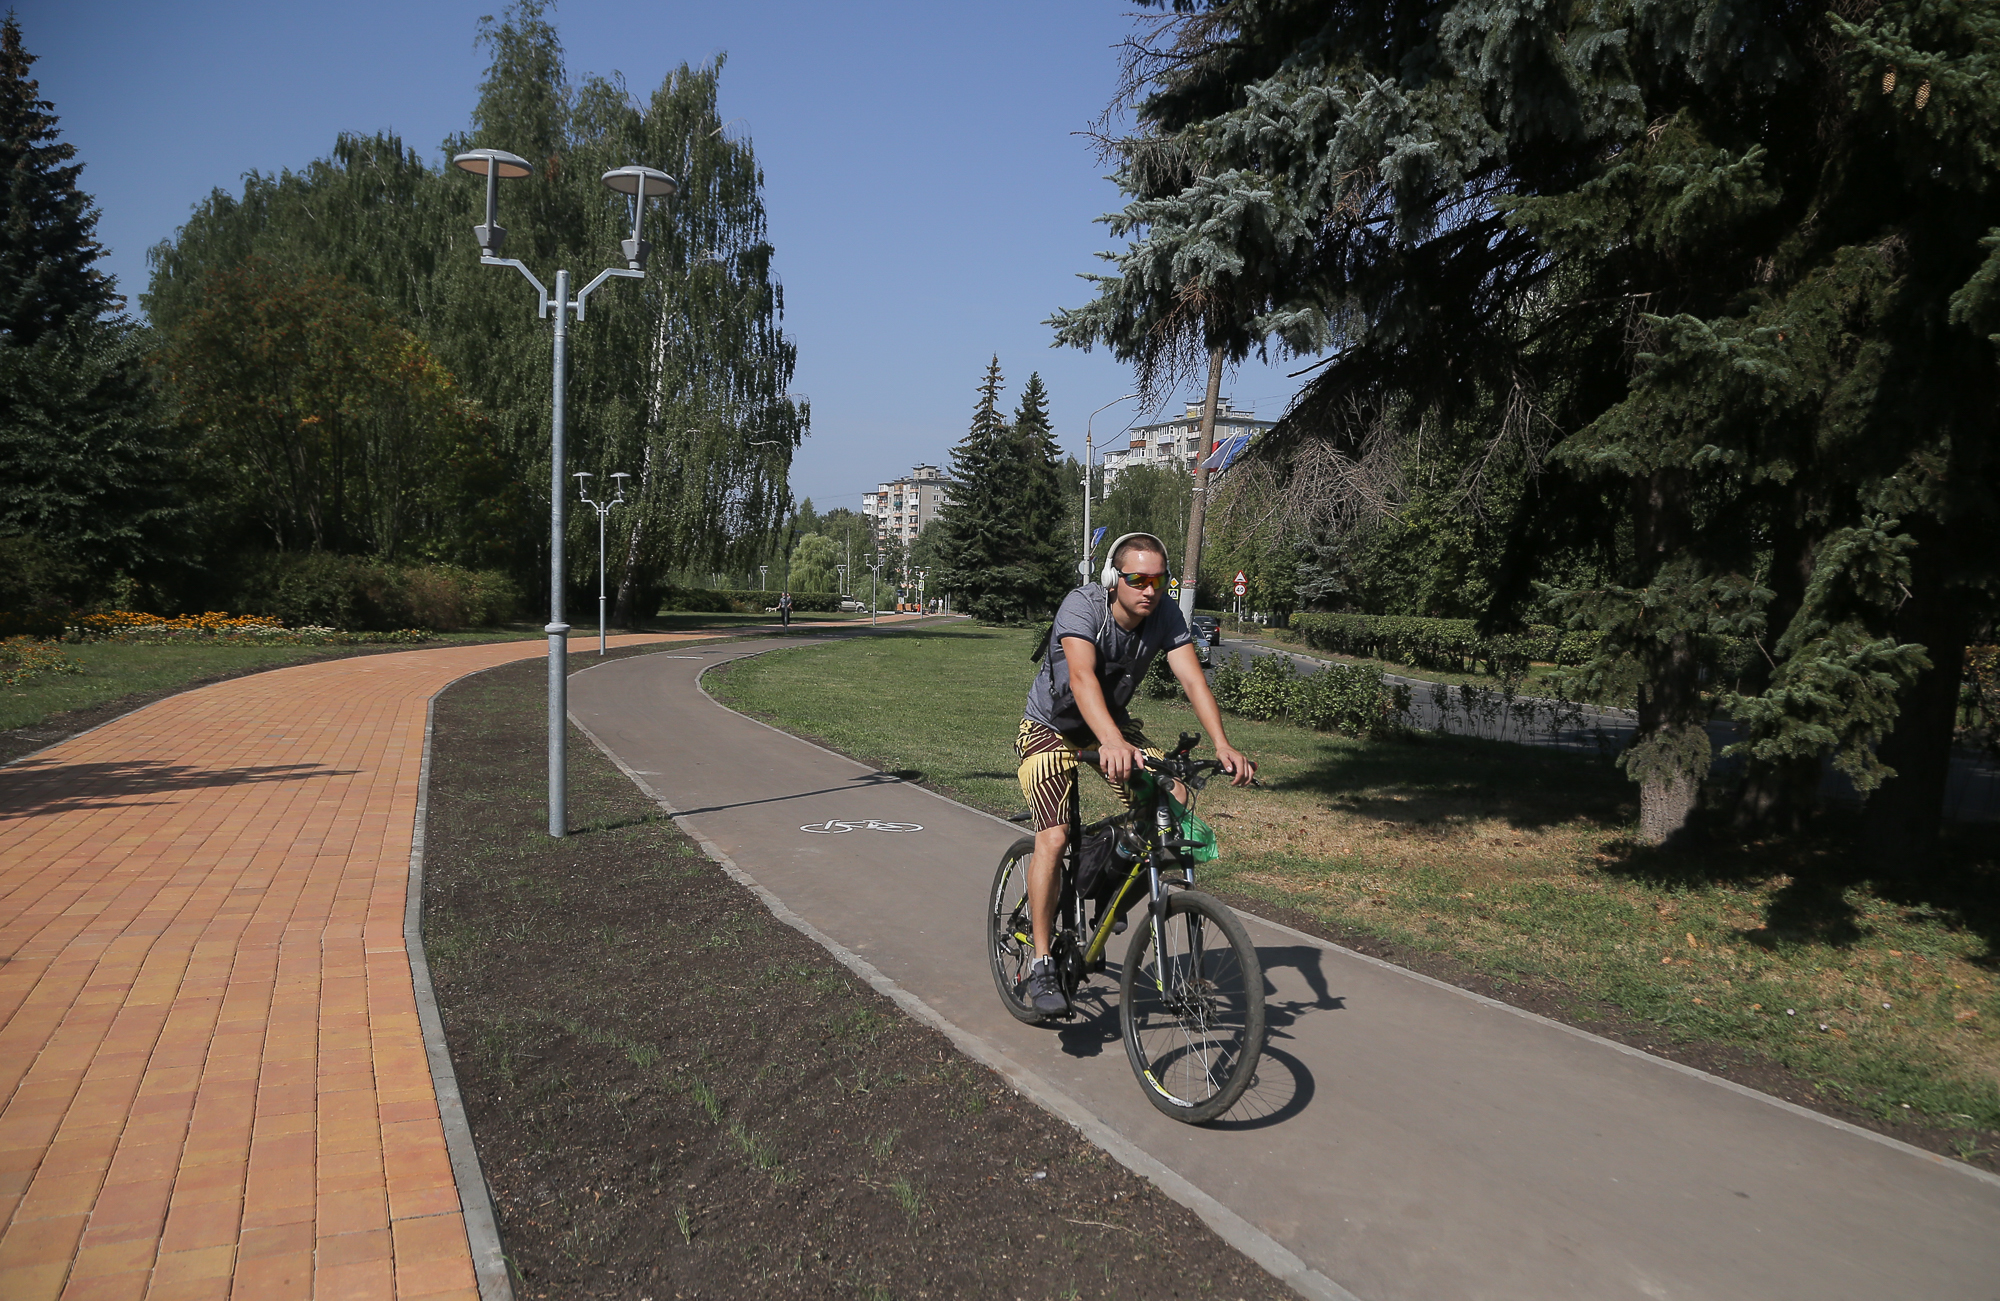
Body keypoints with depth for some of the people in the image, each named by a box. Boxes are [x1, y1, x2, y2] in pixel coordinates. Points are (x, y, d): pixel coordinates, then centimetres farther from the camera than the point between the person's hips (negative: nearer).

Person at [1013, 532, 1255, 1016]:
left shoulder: (1165, 614, -17)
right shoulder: (1082, 605, -30)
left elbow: (1193, 680, -25)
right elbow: (1082, 677, -46)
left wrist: (1222, 746, -41)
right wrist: (1112, 742, -63)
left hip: (1113, 722, 5)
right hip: (1051, 727, -4)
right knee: (1054, 837, -22)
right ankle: (1041, 963, -10)